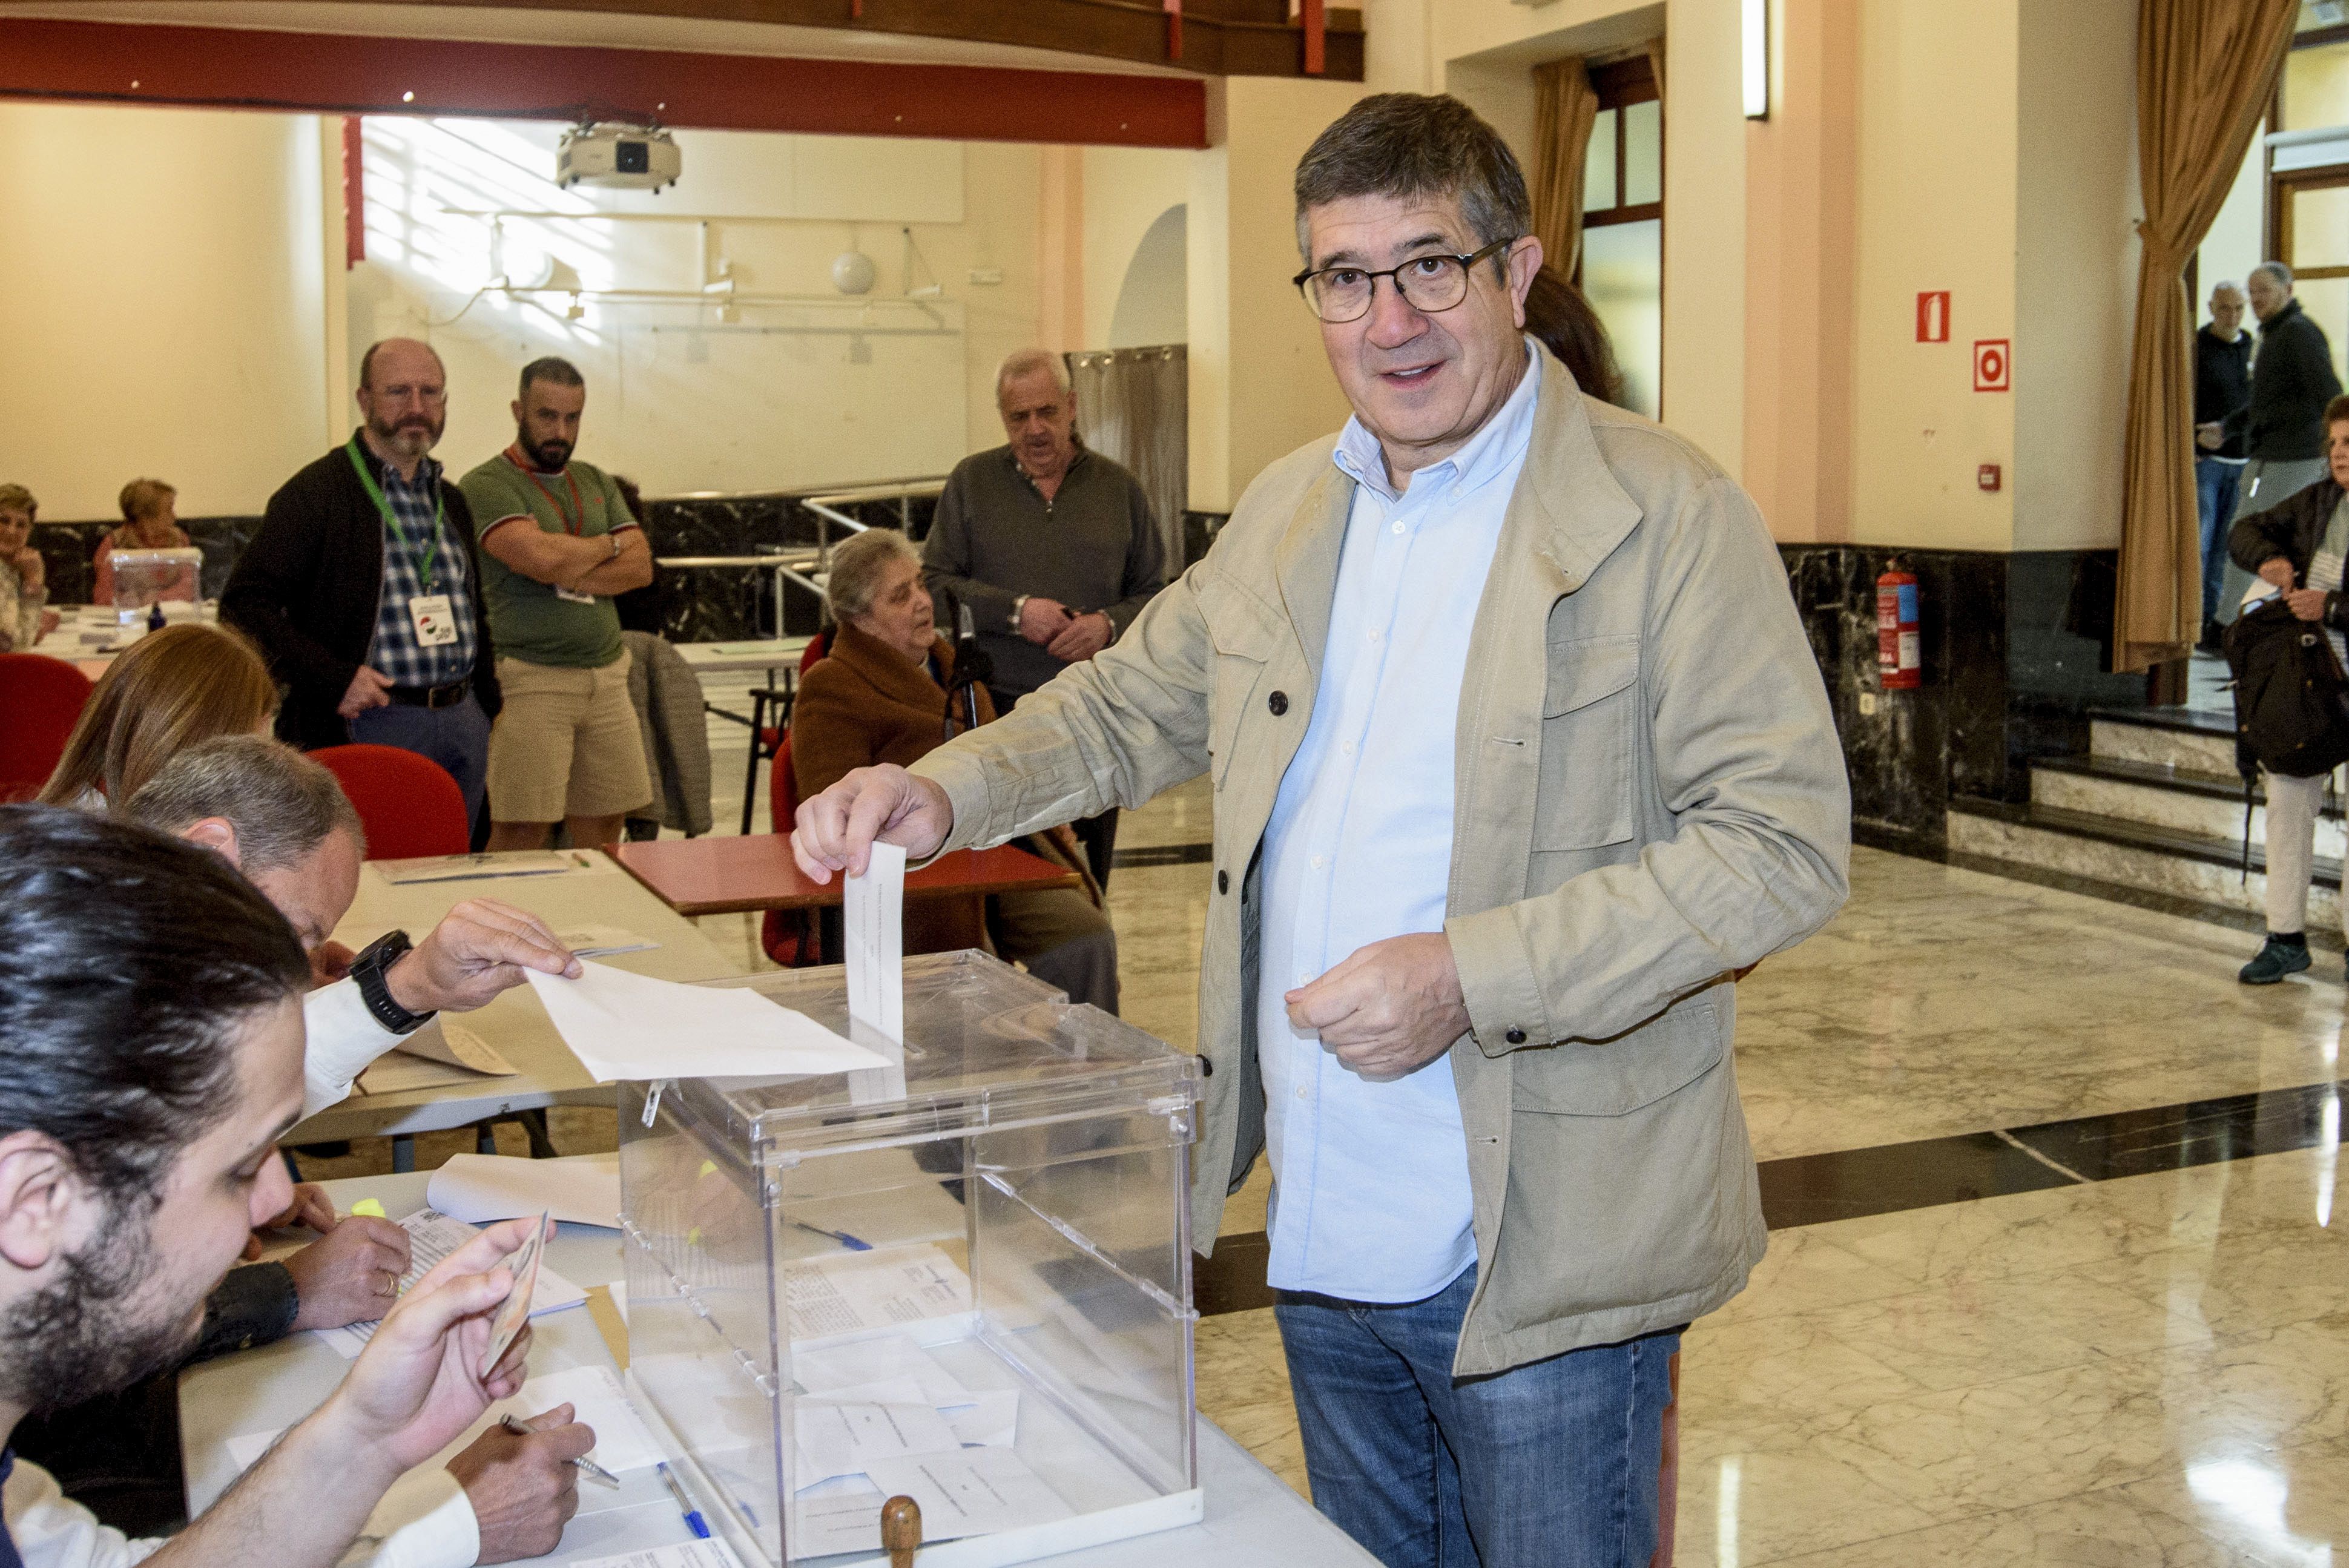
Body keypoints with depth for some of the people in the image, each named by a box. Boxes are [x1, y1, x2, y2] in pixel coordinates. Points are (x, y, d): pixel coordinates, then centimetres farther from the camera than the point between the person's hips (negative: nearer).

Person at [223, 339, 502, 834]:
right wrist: (334, 679, -18)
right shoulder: (315, 493, -6)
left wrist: (488, 710, 15)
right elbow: (244, 603, -11)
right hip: (373, 724, -6)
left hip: (463, 723, 7)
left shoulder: (450, 500, 17)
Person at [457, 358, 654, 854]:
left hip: (608, 676, 6)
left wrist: (572, 577, -10)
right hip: (532, 679, -6)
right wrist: (608, 546, 0)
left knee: (603, 828, 7)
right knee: (521, 835, -7)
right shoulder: (487, 485, -4)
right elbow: (540, 557, -19)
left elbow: (641, 567, 7)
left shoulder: (596, 482, 17)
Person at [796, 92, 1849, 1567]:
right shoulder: (1288, 513, 10)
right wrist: (946, 794, 2)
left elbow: (1788, 840, -16)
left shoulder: (1668, 516, -12)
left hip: (1538, 1261, -6)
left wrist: (1475, 976, -23)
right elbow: (1132, 703, 21)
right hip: (1326, 1233, 6)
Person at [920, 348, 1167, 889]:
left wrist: (1109, 624, -10)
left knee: (1086, 879, 4)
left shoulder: (1119, 488, 11)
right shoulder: (971, 481, 8)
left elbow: (1154, 594, 10)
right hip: (996, 708, -1)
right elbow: (934, 583, 2)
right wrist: (1015, 611, -11)